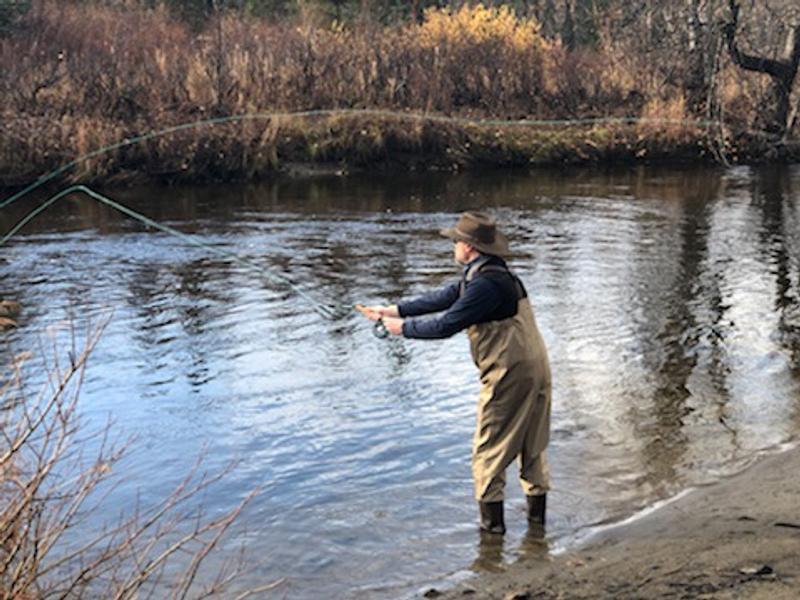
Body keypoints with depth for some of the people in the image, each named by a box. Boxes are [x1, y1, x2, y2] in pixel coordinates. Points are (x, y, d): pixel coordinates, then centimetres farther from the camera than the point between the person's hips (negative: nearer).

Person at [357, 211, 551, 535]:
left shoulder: (487, 283, -21)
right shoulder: (483, 273, 12)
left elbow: (445, 325, -20)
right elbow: (442, 298, 14)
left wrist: (403, 327, -6)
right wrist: (392, 310, 11)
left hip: (510, 374, -10)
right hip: (535, 368, 10)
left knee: (489, 450, 3)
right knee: (532, 444, 18)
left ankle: (492, 520, 10)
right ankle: (537, 511, 28)